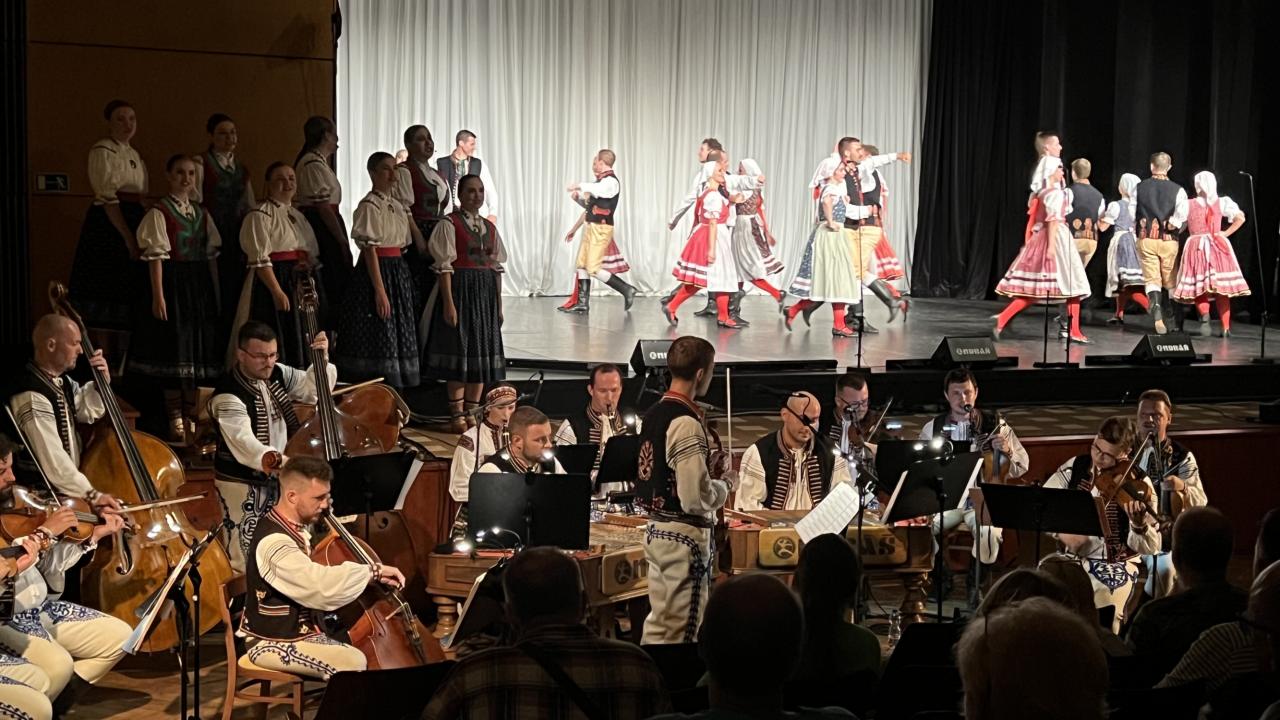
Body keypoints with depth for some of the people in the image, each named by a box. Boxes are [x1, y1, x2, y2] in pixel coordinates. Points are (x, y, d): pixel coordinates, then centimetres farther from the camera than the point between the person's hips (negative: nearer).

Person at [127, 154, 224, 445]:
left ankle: (191, 418, 16)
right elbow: (156, 256, -10)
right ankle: (175, 421, 2)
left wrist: (216, 294, 9)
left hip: (201, 288, 6)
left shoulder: (202, 214, 13)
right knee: (175, 352, -4)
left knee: (198, 353, 8)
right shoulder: (159, 213, -5)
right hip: (173, 285, -6)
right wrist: (158, 295, -17)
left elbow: (212, 254, 14)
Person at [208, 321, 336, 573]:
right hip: (244, 486, -7)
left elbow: (315, 389, 12)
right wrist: (275, 460, -55)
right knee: (247, 563, -5)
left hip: (278, 478, 7)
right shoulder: (228, 396, -24)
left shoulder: (278, 374, 1)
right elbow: (243, 442, -37)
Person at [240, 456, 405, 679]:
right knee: (357, 664, -23)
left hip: (299, 630, 10)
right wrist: (374, 571, -29)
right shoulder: (274, 542, -26)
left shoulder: (293, 527, 7)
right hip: (272, 643, -10)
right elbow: (321, 584, -39)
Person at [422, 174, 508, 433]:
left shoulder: (490, 228, 13)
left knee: (482, 352, 8)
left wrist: (499, 304, 12)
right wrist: (449, 302, -17)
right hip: (460, 288, -6)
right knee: (458, 351, -3)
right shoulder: (449, 225, -6)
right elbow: (445, 266, -11)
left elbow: (497, 267, 15)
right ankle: (458, 416, 2)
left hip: (486, 292, 6)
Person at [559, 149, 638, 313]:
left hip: (601, 228, -9)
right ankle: (582, 303, 12)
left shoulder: (611, 181, -13)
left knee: (594, 269, -11)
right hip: (591, 227, 9)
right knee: (582, 265, 8)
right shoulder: (600, 181, 16)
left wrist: (578, 186, -22)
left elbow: (593, 190, -34)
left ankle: (627, 290, -2)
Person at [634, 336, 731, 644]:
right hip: (685, 536, -9)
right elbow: (696, 498, -23)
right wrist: (723, 486, -5)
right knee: (681, 630, -2)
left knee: (657, 623, 15)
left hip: (655, 529, 9)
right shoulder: (687, 424, -19)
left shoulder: (653, 413, 8)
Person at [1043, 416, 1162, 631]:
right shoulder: (1074, 468, 1)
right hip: (1071, 558, 3)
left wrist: (1139, 524, -32)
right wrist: (1060, 531, -16)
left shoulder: (1138, 486, -8)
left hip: (1117, 564, -2)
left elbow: (1150, 548, -11)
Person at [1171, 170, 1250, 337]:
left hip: (1195, 246, -1)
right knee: (1221, 288, 6)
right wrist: (1226, 233, 3)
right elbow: (1240, 218, -6)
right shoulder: (1222, 203, 0)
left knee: (1198, 287, 1)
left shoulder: (1188, 205, -2)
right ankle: (1226, 328, 4)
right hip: (1218, 246, 1)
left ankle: (1204, 315, -27)